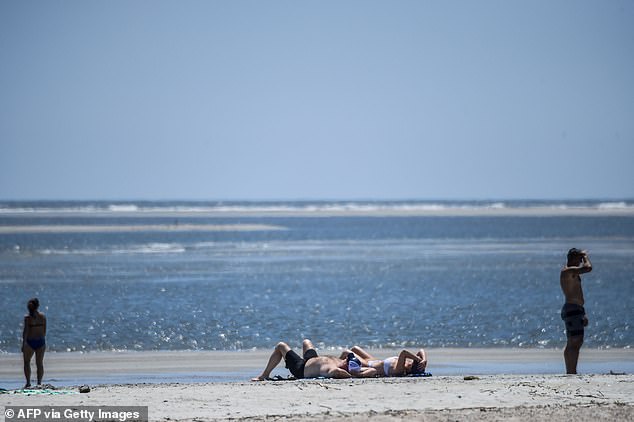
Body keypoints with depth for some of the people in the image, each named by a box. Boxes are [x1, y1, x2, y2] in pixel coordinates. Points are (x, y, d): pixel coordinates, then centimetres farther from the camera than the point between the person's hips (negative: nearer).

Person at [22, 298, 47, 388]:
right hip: (41, 341, 3)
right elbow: (44, 330, 7)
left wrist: (23, 344, -8)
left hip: (30, 342, -3)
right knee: (40, 363, 10)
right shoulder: (42, 316, 1)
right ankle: (39, 383, 9)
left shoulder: (28, 317, -11)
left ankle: (28, 382, 6)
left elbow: (25, 331, -12)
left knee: (27, 362, 13)